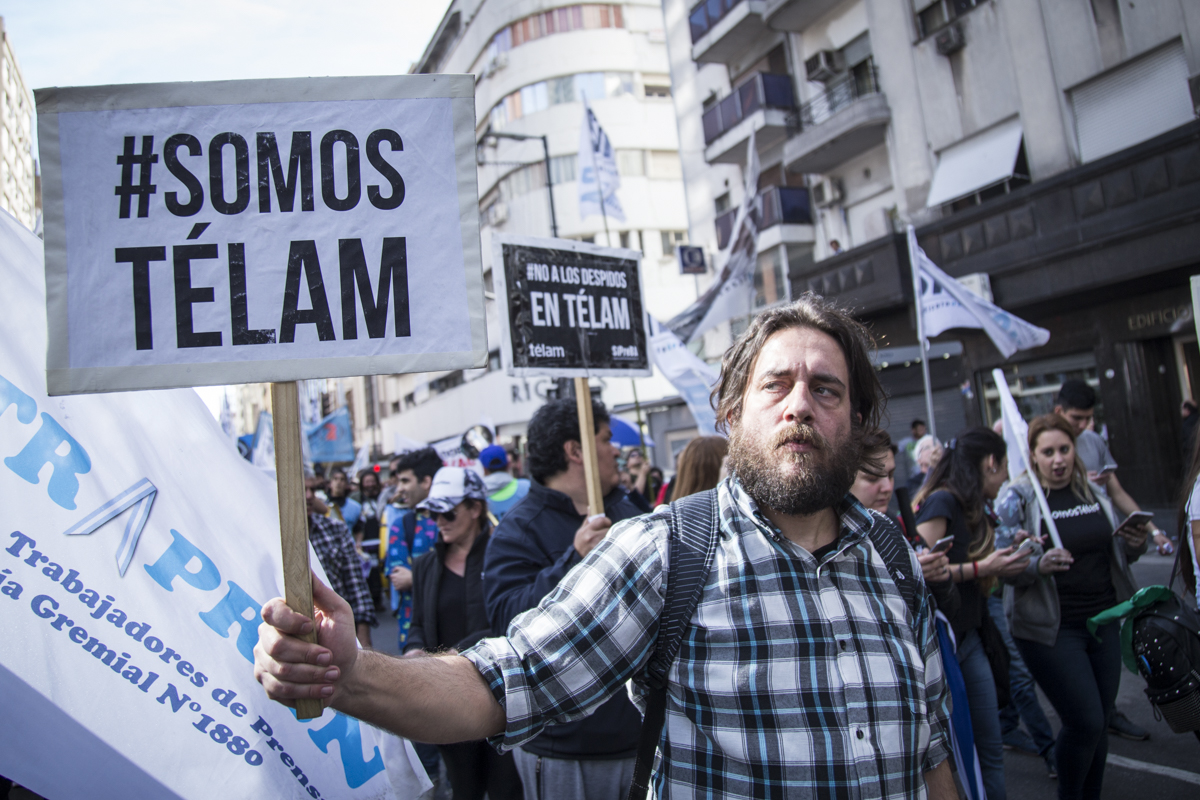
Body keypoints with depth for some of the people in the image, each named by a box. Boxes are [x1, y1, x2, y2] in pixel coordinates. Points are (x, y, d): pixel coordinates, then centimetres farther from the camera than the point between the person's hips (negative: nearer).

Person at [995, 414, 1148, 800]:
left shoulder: (1094, 491, 6)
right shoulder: (1017, 499, -10)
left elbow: (1113, 551, 18)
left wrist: (1133, 546, -3)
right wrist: (1039, 564, -31)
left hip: (1103, 621, 5)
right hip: (1052, 629, -5)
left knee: (1099, 724, 12)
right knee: (1085, 722, -7)